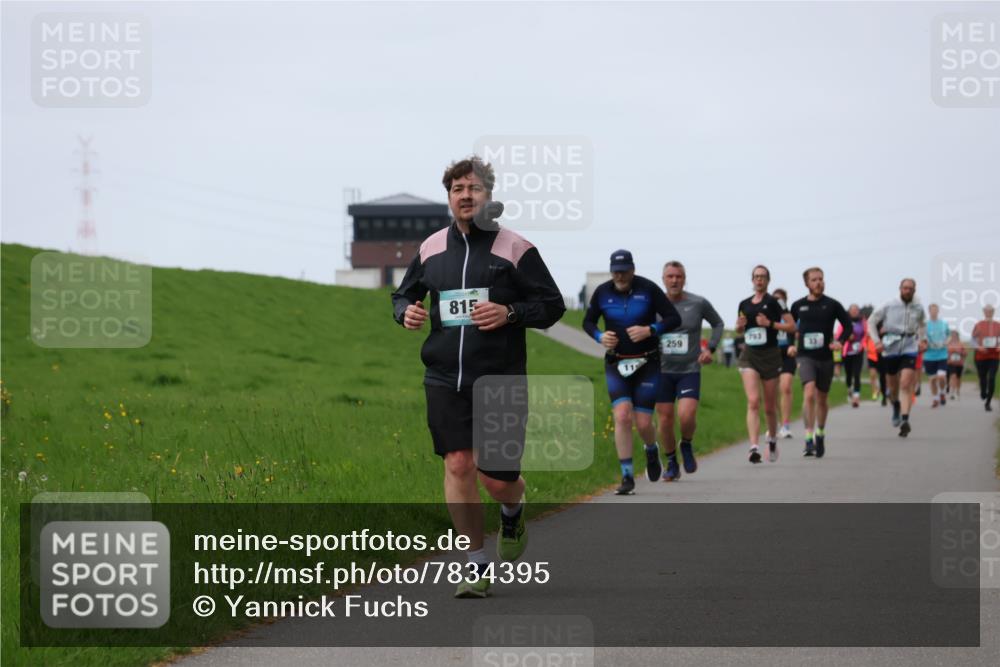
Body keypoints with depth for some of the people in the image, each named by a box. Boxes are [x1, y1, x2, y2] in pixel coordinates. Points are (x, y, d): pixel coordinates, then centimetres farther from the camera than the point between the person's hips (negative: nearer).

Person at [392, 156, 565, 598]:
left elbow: (552, 305, 0)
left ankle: (512, 513, 38)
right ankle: (476, 565, 4)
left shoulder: (515, 249, -2)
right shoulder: (431, 248, 8)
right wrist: (406, 311, -1)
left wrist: (510, 313, -17)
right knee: (458, 467, -7)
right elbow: (404, 294, 22)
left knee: (497, 480, 0)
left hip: (501, 380, -2)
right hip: (445, 380, 2)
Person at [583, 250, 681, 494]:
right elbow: (588, 321, 13)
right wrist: (600, 336, -8)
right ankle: (627, 477, -9)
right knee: (622, 416, -15)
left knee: (643, 423, -3)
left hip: (647, 364, -1)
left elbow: (674, 318, -5)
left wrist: (650, 330, -22)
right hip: (616, 364, 1)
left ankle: (652, 452, 34)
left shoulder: (648, 289, -8)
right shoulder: (602, 292, -1)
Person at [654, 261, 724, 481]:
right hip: (663, 371, 1)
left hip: (690, 371, -1)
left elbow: (718, 324, 13)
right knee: (665, 420, 2)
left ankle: (687, 445, 15)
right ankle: (671, 465, 20)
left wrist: (710, 348, 1)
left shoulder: (699, 303, -4)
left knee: (686, 416, -18)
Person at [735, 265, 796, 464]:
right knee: (753, 402, -15)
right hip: (749, 356, 2)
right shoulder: (744, 304, 8)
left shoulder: (774, 302, -4)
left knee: (769, 406, 9)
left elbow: (792, 326, -8)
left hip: (770, 355, -2)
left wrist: (770, 323, -18)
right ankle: (754, 447, -23)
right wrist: (739, 325, -1)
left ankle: (772, 439, 36)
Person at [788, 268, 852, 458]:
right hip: (805, 356, -1)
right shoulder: (798, 306, 4)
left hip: (825, 357, 1)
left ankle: (820, 434, 37)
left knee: (822, 399, 14)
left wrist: (840, 341, -9)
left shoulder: (832, 305, 1)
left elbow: (848, 326, 7)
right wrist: (792, 344, 5)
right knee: (809, 393, -21)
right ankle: (809, 439, -22)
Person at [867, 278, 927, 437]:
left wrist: (921, 340, 13)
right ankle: (896, 405, 45)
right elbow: (872, 321, 3)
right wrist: (877, 341, -7)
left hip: (910, 348, 0)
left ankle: (905, 420, -19)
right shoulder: (889, 306, -4)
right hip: (891, 348, 0)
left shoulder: (918, 309, 4)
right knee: (892, 384, 13)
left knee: (906, 384, -15)